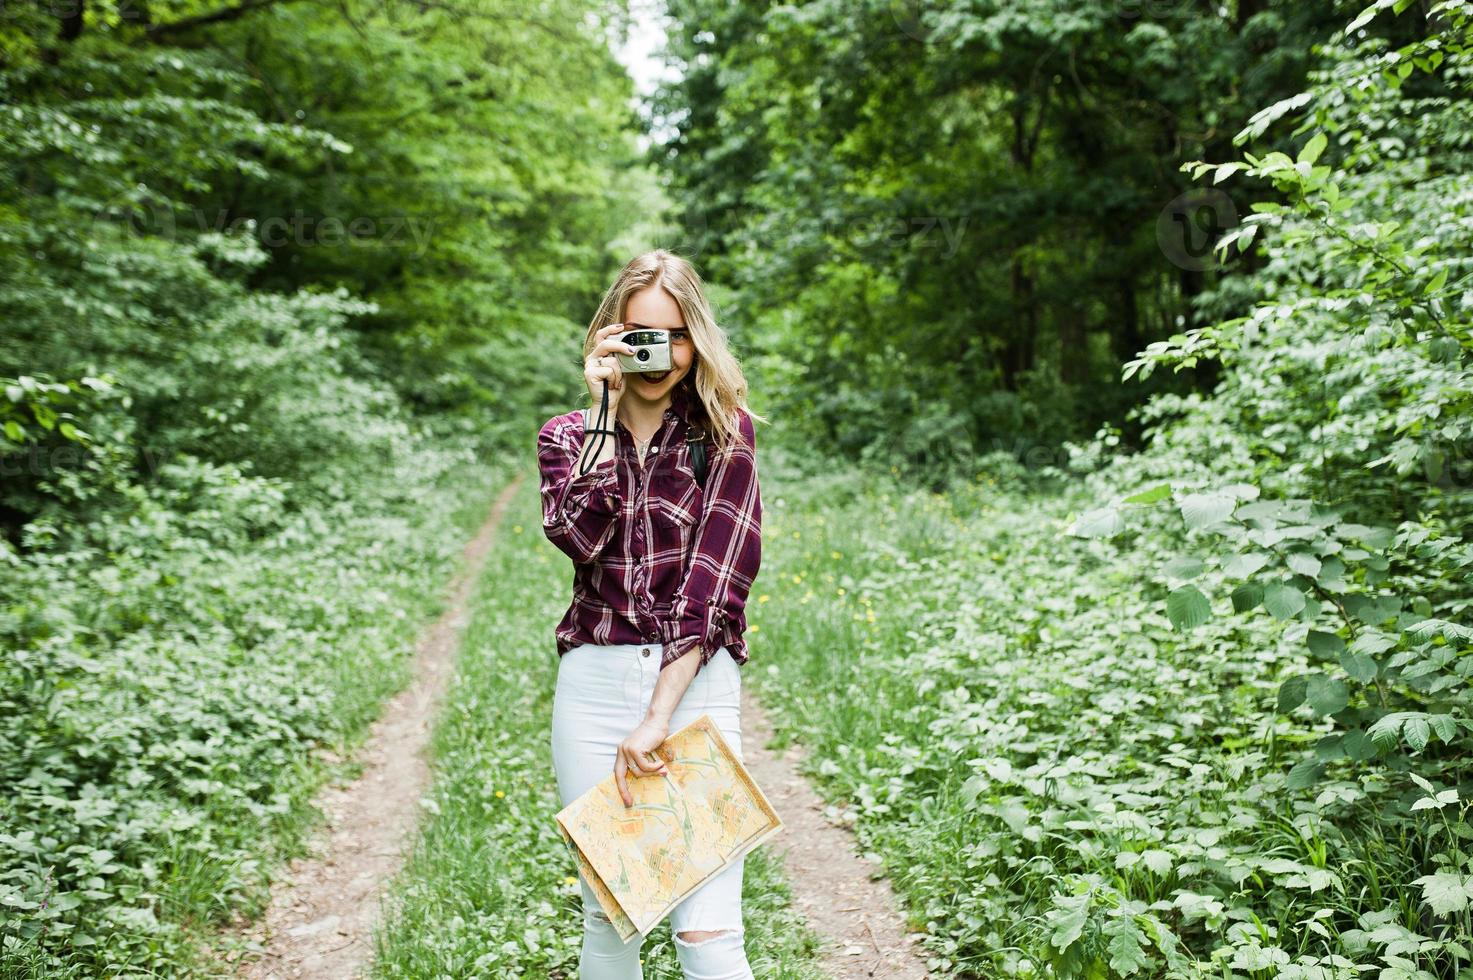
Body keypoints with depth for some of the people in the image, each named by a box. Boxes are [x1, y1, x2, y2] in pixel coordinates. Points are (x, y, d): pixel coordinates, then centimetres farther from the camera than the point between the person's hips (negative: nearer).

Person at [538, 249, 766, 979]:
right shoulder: (567, 435, 11)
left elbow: (714, 581, -7)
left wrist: (658, 716, -15)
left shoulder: (727, 432, 4)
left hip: (697, 681, -2)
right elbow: (578, 537, -10)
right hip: (593, 680, 2)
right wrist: (603, 412, -9)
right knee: (605, 915, 8)